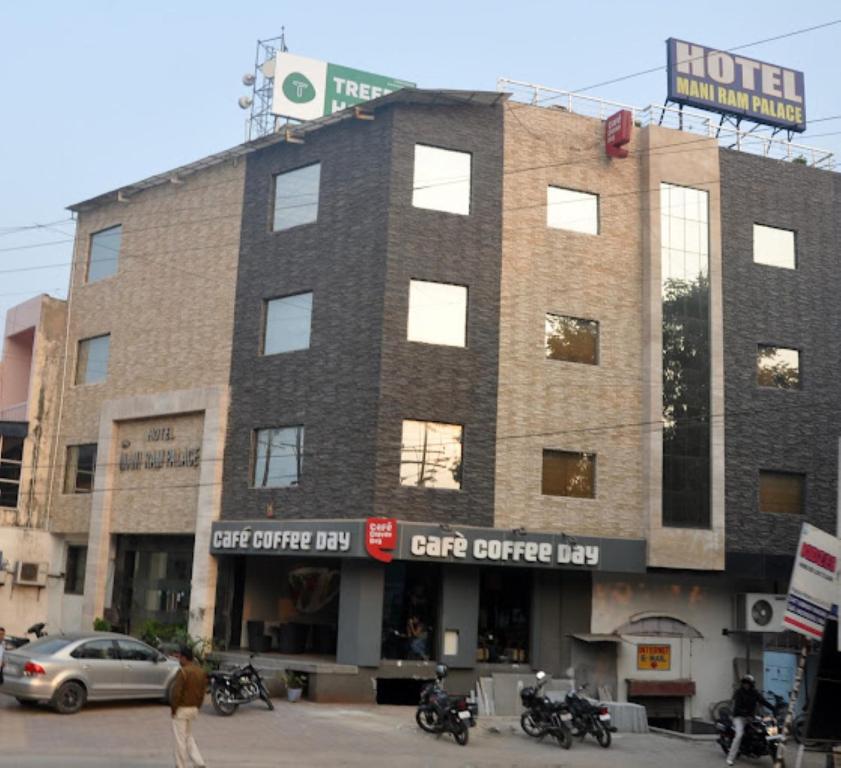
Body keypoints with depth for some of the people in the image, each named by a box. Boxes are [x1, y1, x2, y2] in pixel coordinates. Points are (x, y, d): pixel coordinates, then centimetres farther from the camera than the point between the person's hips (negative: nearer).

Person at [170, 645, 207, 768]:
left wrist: (173, 708, -9)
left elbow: (176, 693, -21)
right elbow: (202, 691, 10)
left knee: (180, 739, 4)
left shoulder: (182, 672, -20)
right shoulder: (201, 672, 5)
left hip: (181, 709, -8)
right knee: (188, 737, 20)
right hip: (194, 709, 8)